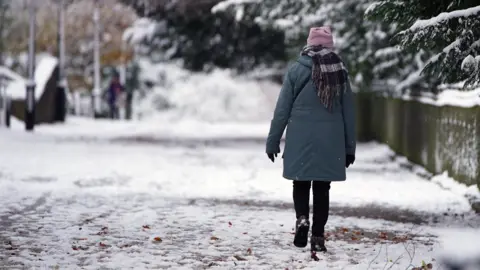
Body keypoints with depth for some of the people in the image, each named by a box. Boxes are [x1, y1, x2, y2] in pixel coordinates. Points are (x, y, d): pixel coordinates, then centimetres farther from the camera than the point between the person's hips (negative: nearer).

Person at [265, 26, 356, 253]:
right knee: (322, 188, 8)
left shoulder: (297, 70, -4)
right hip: (330, 142, 2)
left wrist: (273, 140, 5)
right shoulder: (340, 72, 3)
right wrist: (350, 147, 14)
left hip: (300, 140, -2)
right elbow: (348, 112, 8)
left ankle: (302, 218, -13)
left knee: (301, 183, 12)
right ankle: (318, 237, 5)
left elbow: (282, 109, -3)